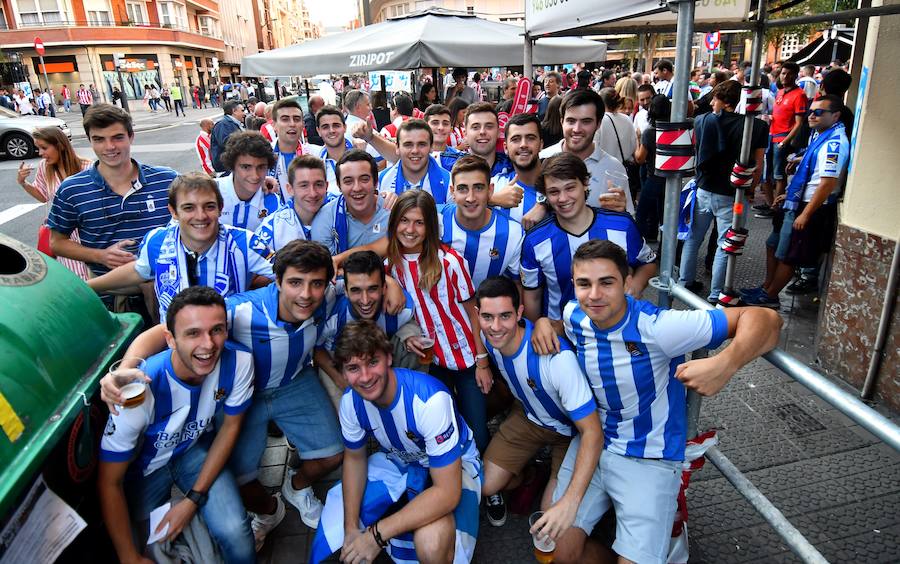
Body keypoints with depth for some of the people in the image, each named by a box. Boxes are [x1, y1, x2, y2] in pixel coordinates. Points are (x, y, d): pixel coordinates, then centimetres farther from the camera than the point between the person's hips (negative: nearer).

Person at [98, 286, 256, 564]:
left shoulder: (239, 363, -26)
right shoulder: (141, 390, -34)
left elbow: (230, 426, -8)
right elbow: (109, 483, -21)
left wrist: (194, 499, -10)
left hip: (197, 448, 1)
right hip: (145, 465, -1)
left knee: (235, 534, -18)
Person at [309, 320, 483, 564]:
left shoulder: (430, 399, -37)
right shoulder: (351, 400, -17)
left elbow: (447, 493, -34)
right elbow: (354, 458, 1)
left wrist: (377, 535, -32)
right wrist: (351, 528, -9)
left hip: (454, 464, -6)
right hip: (397, 459, 6)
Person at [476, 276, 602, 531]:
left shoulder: (558, 358, -40)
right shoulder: (488, 338, -20)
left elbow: (592, 432, -39)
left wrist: (570, 502, -46)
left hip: (572, 429, -4)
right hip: (528, 416, 5)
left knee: (552, 516, -13)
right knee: (486, 486, -7)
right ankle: (528, 476, 24)